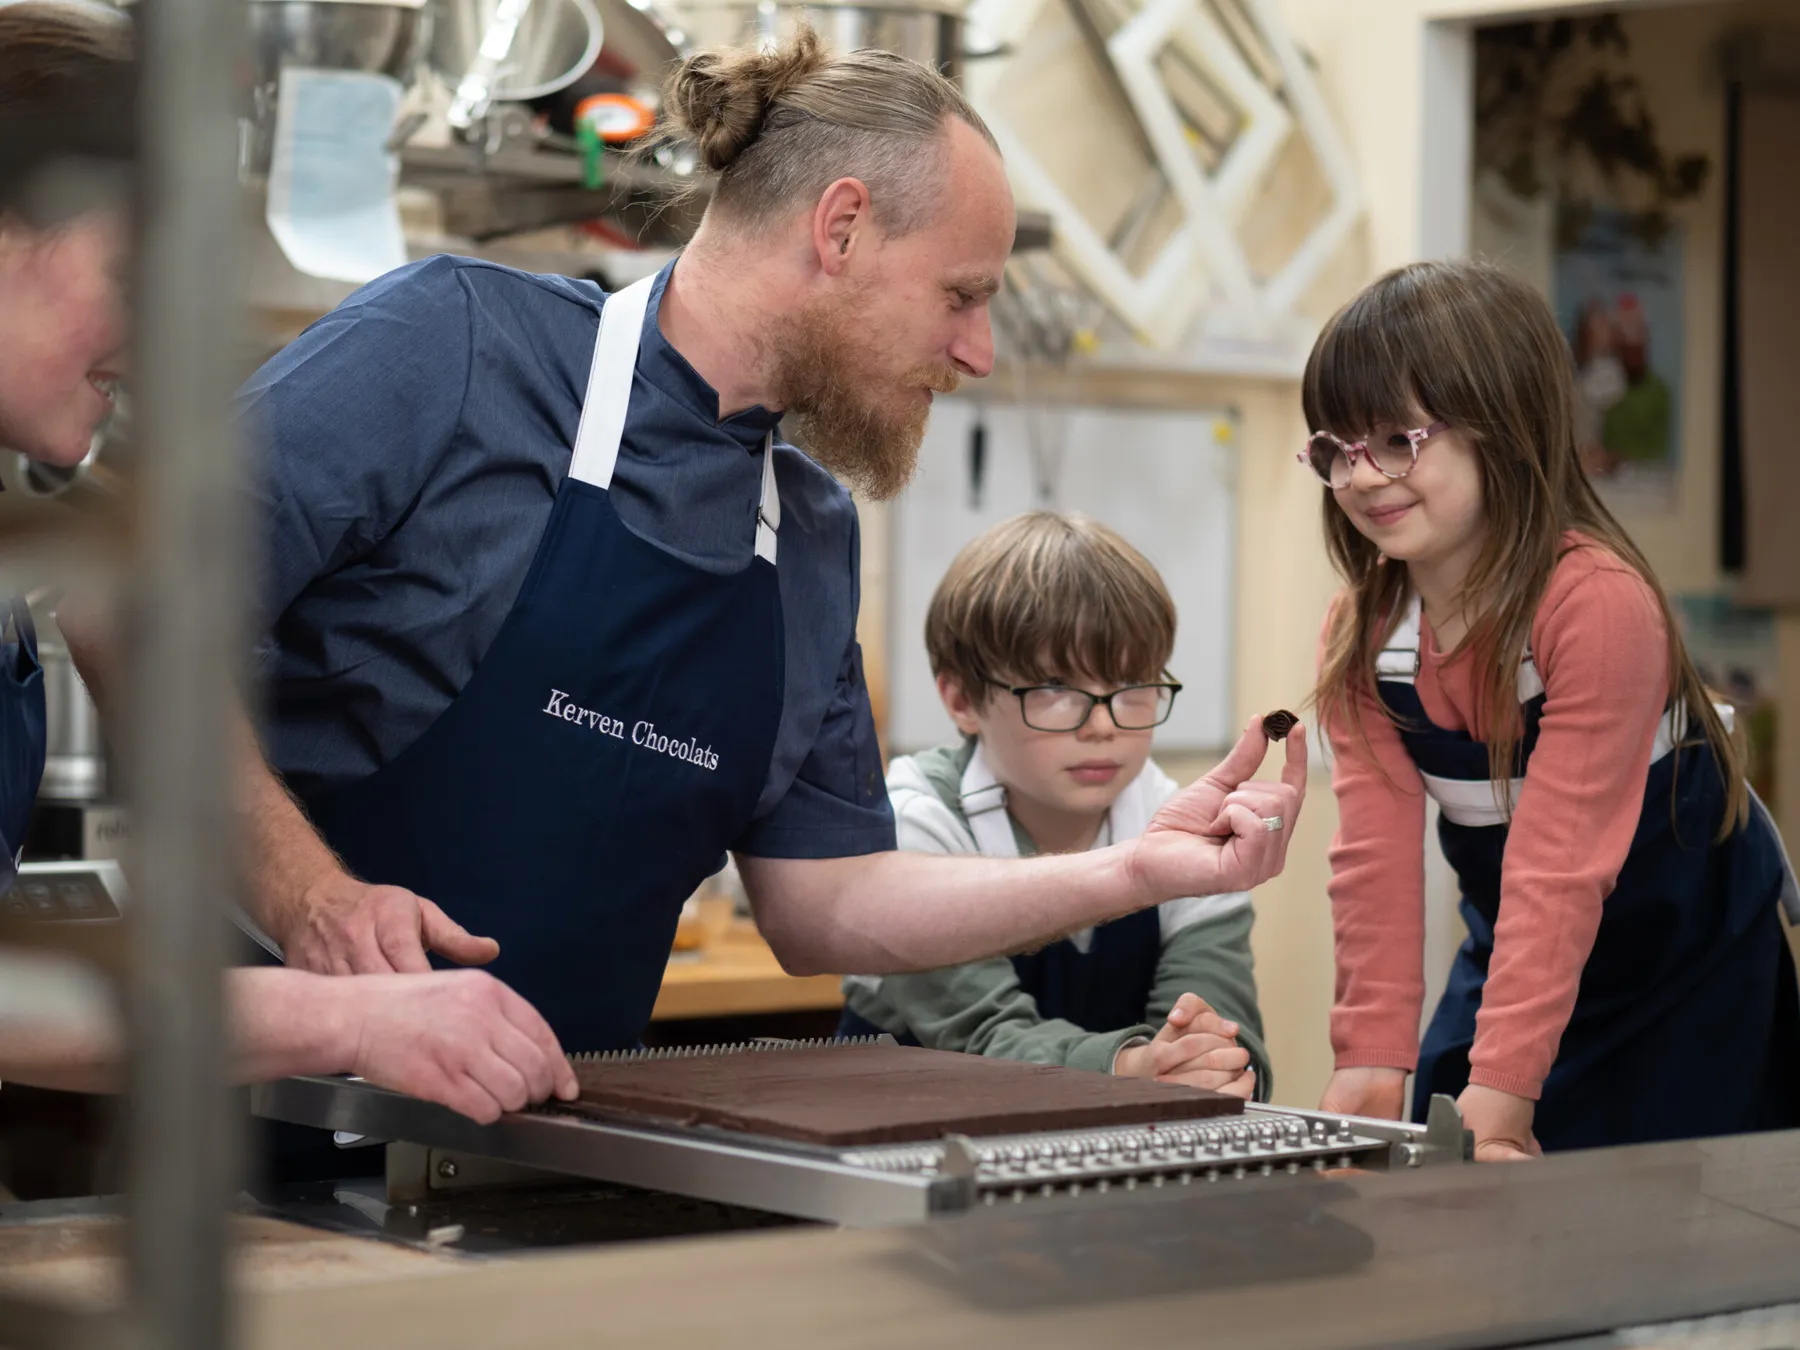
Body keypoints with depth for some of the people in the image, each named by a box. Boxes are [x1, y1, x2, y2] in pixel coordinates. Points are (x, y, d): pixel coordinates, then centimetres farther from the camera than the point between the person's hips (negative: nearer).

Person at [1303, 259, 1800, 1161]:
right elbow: (1377, 853, -12)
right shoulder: (1360, 633, -8)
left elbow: (1561, 861, -32)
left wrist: (1502, 1087, -34)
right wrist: (1369, 1063, -20)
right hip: (1512, 948, 6)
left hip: (1687, 956, -5)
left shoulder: (1598, 603, -30)